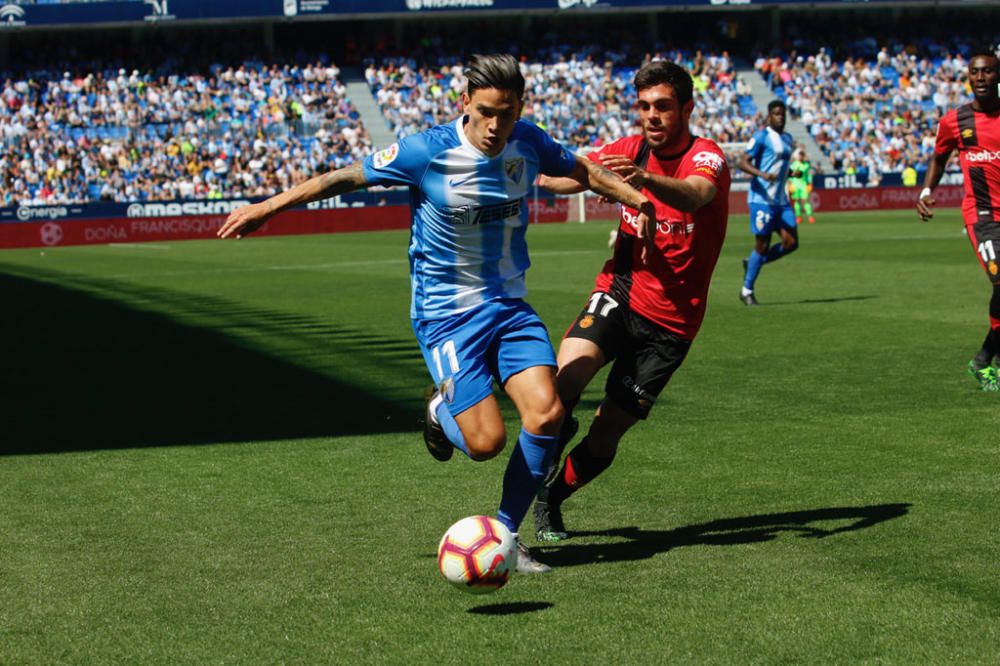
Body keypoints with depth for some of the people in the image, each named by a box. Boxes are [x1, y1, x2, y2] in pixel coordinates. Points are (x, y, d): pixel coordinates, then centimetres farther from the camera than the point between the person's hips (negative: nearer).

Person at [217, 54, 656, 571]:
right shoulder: (427, 152, -16)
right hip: (446, 312, -4)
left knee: (546, 413, -16)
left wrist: (635, 198, 6)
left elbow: (579, 169, 18)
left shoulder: (528, 143, -4)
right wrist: (266, 207, 0)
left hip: (509, 305, 4)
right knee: (486, 442, -14)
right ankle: (442, 411, 24)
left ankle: (505, 535, 3)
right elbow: (346, 177, -5)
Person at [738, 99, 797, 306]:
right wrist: (763, 174, -29)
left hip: (781, 200, 7)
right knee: (762, 245, -6)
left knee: (791, 243, -3)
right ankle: (747, 291, 8)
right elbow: (743, 162, -16)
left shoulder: (787, 138, 17)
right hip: (762, 198, -7)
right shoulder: (762, 136, -8)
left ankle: (753, 263, 19)